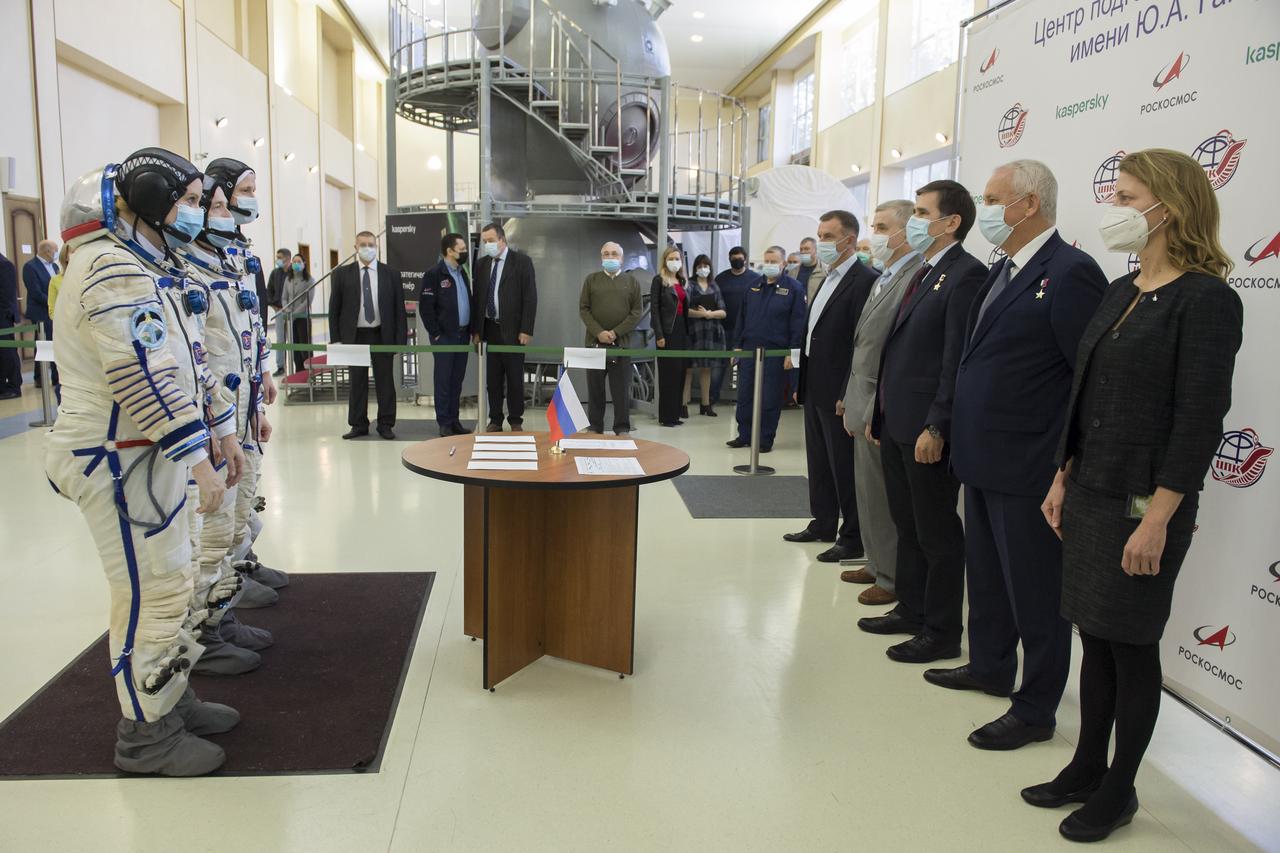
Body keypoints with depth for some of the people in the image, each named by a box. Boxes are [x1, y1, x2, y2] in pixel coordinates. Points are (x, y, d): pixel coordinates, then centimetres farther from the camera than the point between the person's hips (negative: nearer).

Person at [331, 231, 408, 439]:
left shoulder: (391, 274, 3)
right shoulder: (343, 274, 3)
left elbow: (399, 309, 2)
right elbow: (334, 308, 5)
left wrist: (400, 340, -4)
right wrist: (337, 338, -1)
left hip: (382, 335, 0)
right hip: (354, 336, 0)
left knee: (385, 381, 5)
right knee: (357, 382, 6)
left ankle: (385, 424, 14)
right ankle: (358, 424, 16)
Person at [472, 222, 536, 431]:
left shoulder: (522, 261, -4)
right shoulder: (482, 264, 9)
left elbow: (530, 298, -7)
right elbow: (477, 298, 11)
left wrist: (526, 330, -12)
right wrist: (476, 330, 6)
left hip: (513, 329, -4)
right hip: (490, 328, 4)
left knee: (515, 377, 2)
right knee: (493, 377, 7)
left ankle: (515, 420, 12)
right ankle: (495, 420, 16)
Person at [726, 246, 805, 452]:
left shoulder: (793, 288, -3)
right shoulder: (754, 286, 12)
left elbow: (798, 323, -7)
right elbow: (742, 318, 15)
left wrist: (792, 352, -12)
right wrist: (736, 345, 10)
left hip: (775, 352, -5)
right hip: (749, 349, 5)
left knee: (770, 399, 2)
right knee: (744, 395, 8)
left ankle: (765, 439, 11)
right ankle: (744, 435, 19)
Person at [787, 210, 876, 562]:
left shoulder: (864, 280, -14)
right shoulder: (825, 279, 14)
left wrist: (847, 397, -21)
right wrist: (802, 383, 15)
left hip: (839, 393, -9)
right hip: (815, 390, 9)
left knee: (845, 467, 0)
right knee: (819, 463, 16)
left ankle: (853, 538, 11)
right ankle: (823, 525, 29)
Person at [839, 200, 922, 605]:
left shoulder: (918, 277, -17)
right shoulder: (883, 279, 16)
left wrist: (877, 412, -21)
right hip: (863, 408, 10)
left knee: (883, 499, 1)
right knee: (868, 493, 18)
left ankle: (894, 579, 16)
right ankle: (878, 565, 32)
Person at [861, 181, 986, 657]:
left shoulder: (966, 274, -13)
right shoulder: (922, 274, 15)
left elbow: (957, 359, -19)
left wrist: (936, 428, -21)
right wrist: (880, 413, 15)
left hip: (926, 429, -9)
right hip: (896, 424, 9)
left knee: (937, 533, 3)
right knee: (906, 525, 18)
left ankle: (942, 628, 17)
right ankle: (911, 610, 32)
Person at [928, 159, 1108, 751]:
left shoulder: (1070, 273, -16)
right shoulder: (1003, 272, 12)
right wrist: (963, 435, 13)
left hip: (1029, 468, -9)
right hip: (983, 459, 9)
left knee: (1036, 590, 5)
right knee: (986, 574, 22)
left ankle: (1036, 710, 20)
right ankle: (990, 667, 41)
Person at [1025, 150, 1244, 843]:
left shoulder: (1207, 299, -13)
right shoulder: (1121, 291, 10)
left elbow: (1200, 420, -17)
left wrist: (1157, 521, -18)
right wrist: (1061, 480, 12)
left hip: (1143, 505, -7)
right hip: (1088, 497, 7)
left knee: (1132, 647, 7)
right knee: (1095, 638, 16)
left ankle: (1118, 790, 25)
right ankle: (1086, 768, 31)